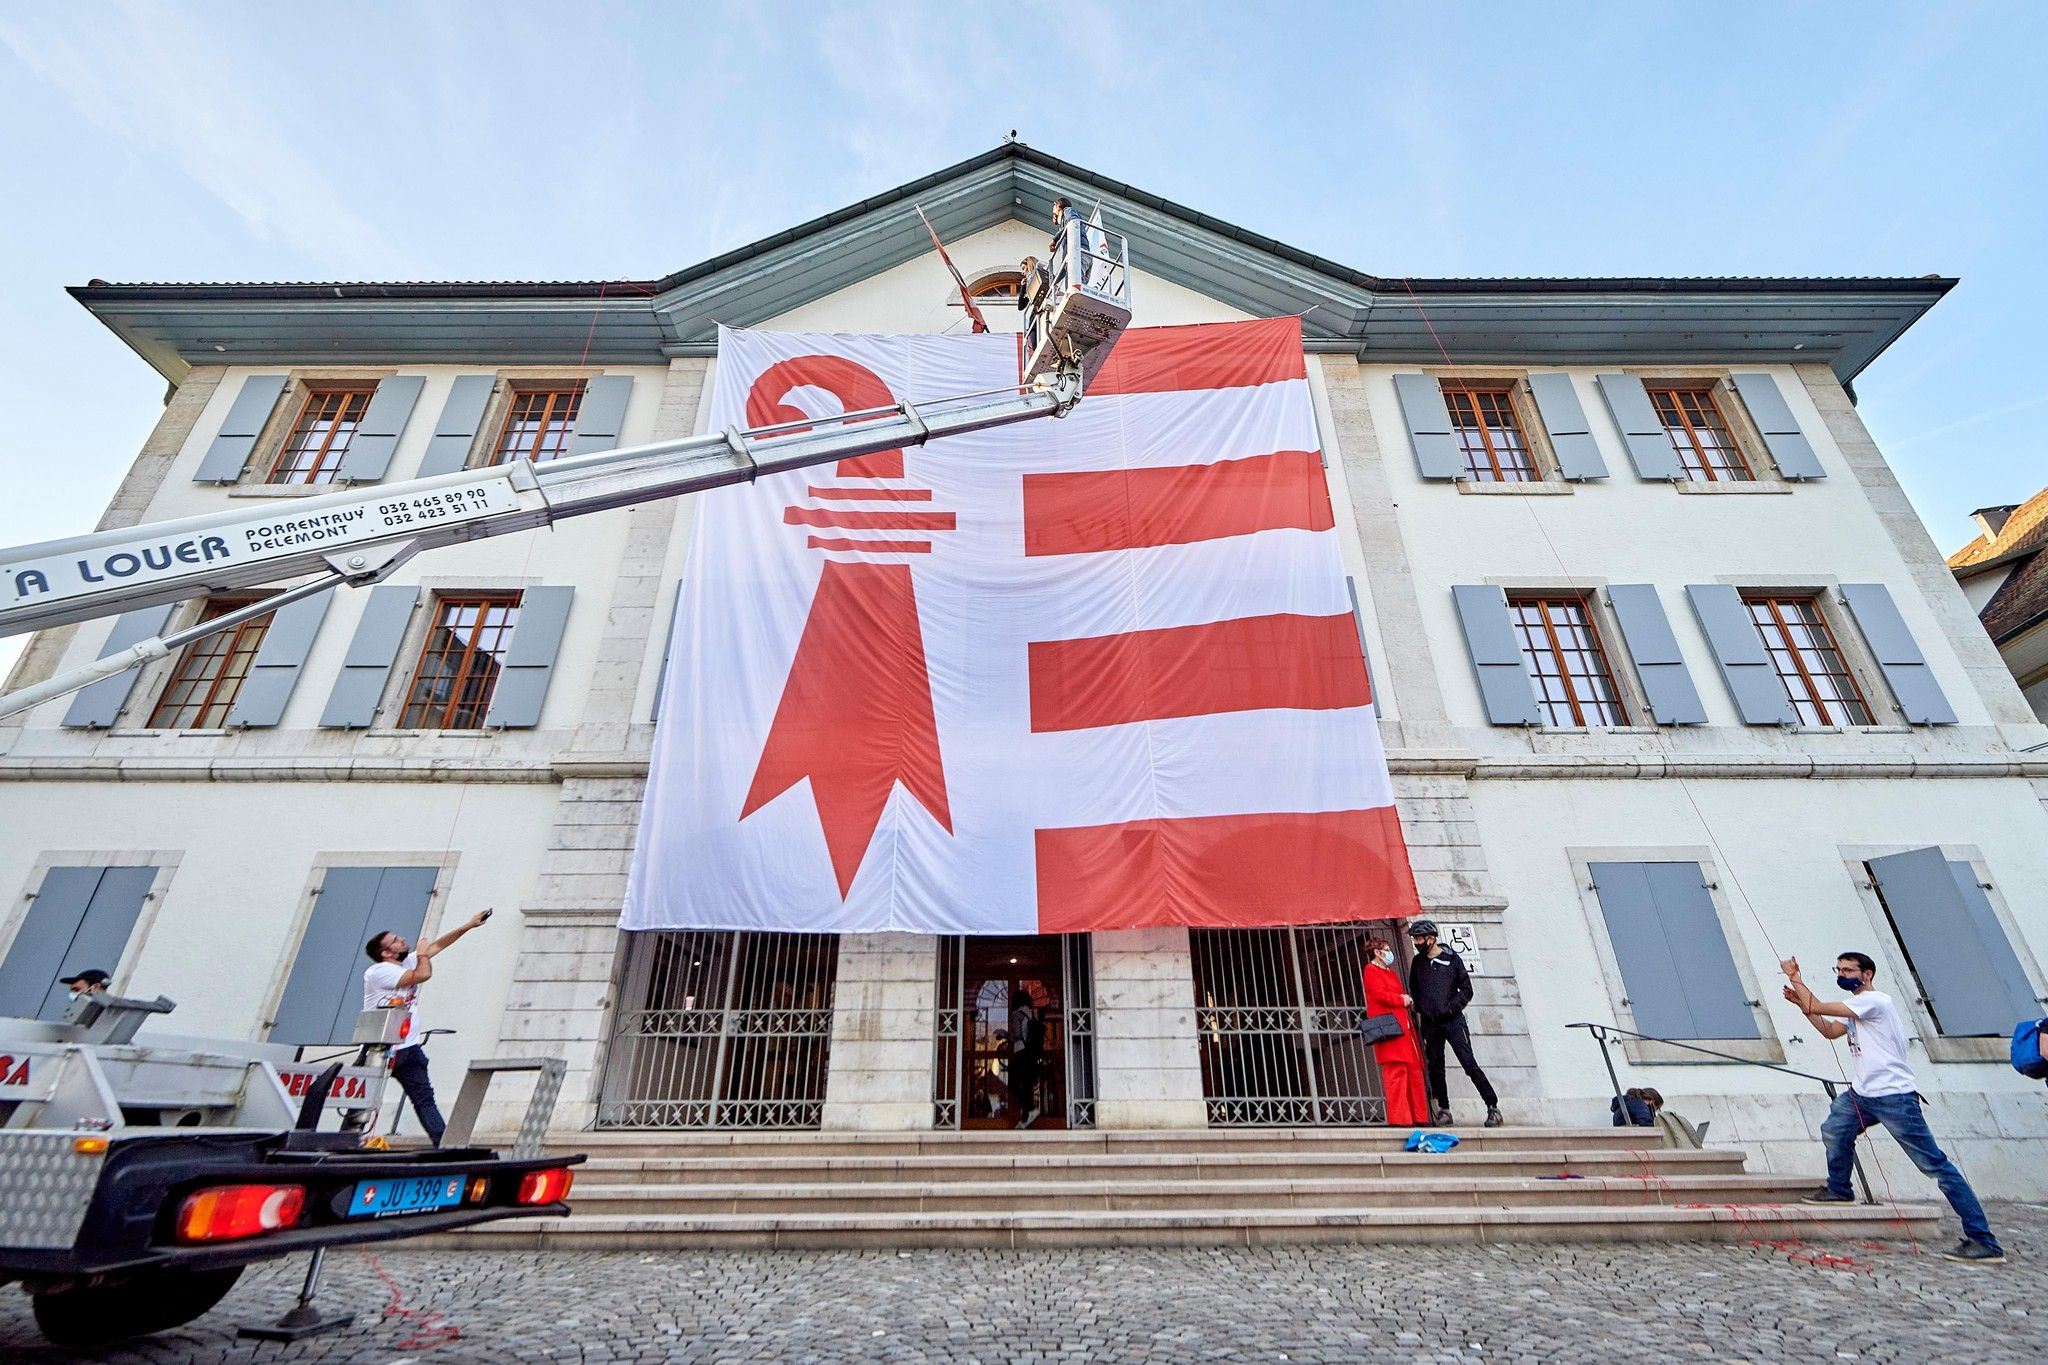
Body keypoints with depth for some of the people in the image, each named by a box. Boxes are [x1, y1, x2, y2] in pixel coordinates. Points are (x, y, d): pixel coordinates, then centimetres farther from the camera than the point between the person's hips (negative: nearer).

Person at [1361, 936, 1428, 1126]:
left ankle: (1418, 1116, 10)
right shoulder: (1371, 970, -2)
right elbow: (1380, 995, -14)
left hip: (1403, 1025, 9)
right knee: (1396, 1071, -12)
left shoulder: (1390, 972, 27)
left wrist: (1407, 1000, 0)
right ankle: (1399, 1118, -11)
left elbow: (1399, 995, 22)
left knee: (1413, 1070, 6)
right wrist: (1402, 1000, -2)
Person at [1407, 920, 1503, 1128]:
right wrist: (1420, 1008, 3)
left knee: (1469, 1063, -9)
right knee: (1435, 1068, 6)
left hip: (1453, 1020, -4)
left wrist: (1450, 1007, -11)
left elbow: (1466, 989, -1)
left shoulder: (1452, 959, -2)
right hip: (1430, 1024, 4)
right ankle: (1444, 1110, 15)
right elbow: (1413, 989, 18)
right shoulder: (1418, 962, 9)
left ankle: (1493, 1107, 0)